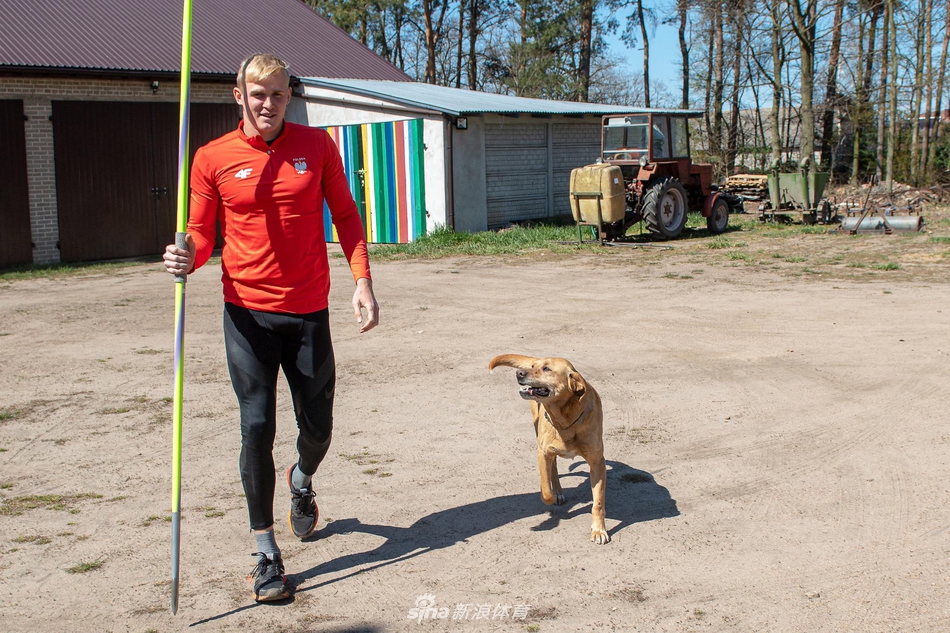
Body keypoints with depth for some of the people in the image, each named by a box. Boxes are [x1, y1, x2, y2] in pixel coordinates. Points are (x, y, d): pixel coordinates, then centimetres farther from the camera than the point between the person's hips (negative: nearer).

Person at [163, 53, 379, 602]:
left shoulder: (316, 145, 3)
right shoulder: (213, 158, 0)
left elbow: (345, 214, 8)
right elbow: (201, 232, 4)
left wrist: (362, 279, -2)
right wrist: (188, 257, -19)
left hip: (309, 311, 1)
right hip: (248, 314, -1)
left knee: (318, 426, 9)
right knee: (257, 428, -5)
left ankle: (302, 482, 47)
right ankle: (267, 553, 10)